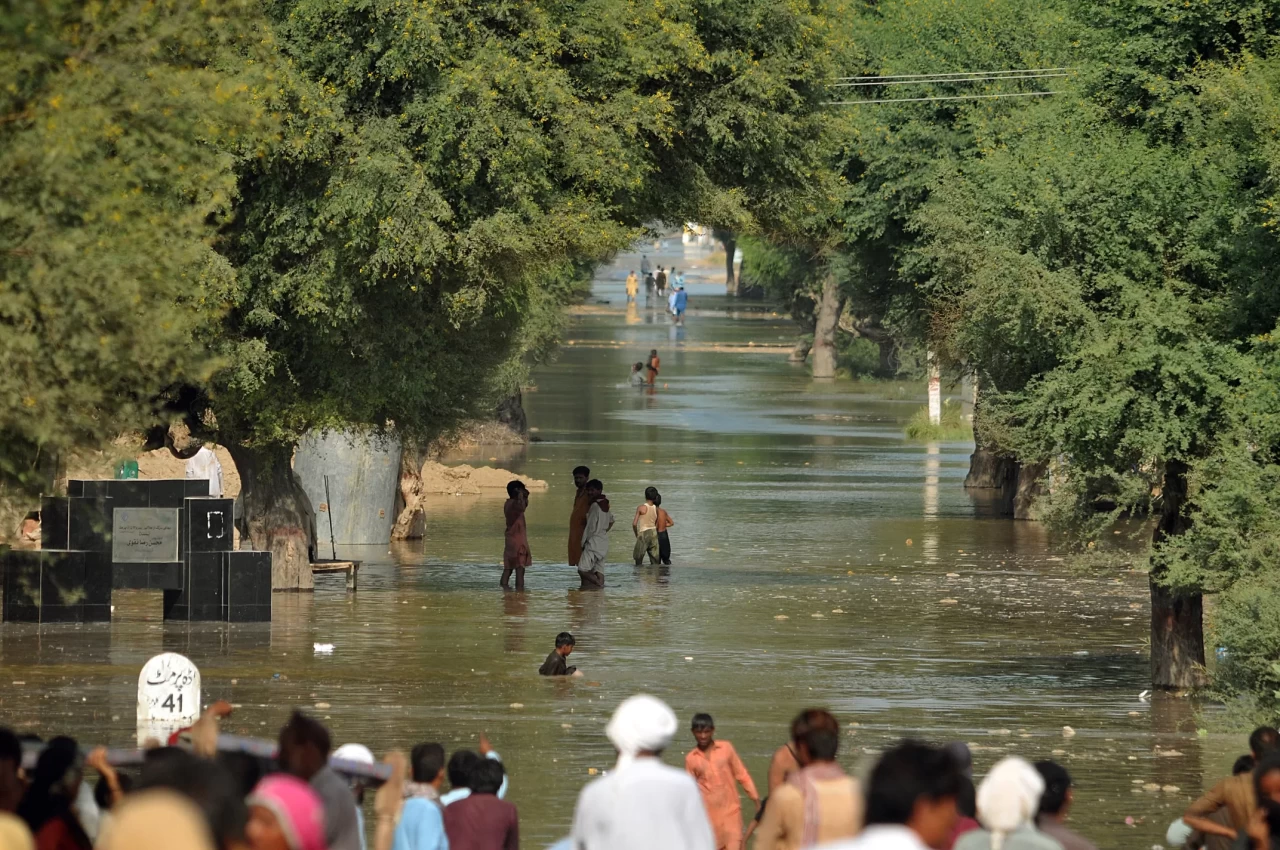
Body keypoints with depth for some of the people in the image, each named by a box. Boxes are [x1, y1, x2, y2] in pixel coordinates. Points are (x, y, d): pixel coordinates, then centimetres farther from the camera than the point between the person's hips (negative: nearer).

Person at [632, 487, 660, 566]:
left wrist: (636, 534, 6)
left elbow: (634, 524, -10)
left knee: (638, 559, 4)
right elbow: (657, 525, 9)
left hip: (643, 533, -4)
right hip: (654, 533, 4)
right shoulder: (656, 509, 1)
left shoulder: (641, 508, -11)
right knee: (654, 560, 8)